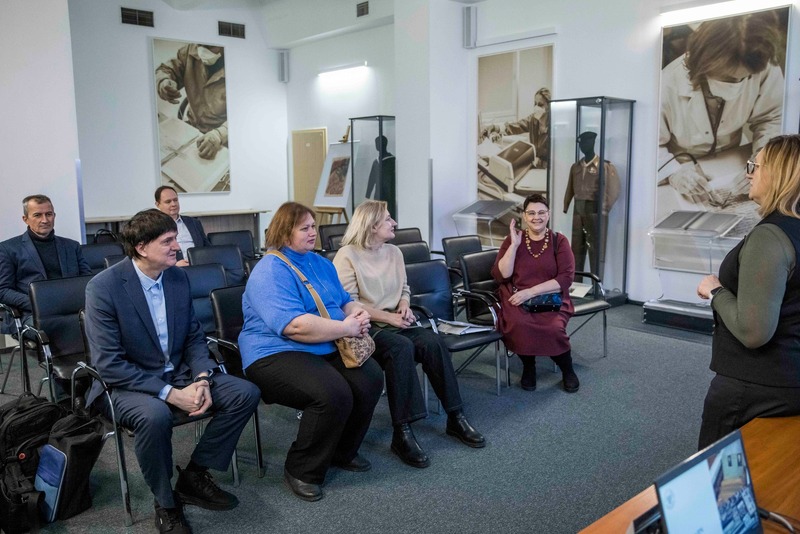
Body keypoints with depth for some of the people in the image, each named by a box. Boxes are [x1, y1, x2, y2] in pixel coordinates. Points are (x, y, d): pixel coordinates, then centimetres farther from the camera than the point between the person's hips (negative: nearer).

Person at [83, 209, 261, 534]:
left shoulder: (178, 278, 1)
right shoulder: (103, 287, -17)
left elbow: (194, 336, 8)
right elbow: (108, 363, -21)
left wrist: (202, 379, -12)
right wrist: (170, 394, -25)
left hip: (178, 374, 6)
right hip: (127, 383, -5)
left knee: (245, 393, -12)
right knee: (155, 416, -38)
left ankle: (194, 477, 3)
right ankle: (166, 503, -10)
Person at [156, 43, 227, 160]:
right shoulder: (191, 51, -4)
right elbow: (165, 70, 9)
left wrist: (219, 135, -47)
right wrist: (163, 84, -19)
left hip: (223, 143, -6)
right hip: (191, 127, 6)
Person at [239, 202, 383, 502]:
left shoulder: (321, 263, 16)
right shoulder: (270, 272, -13)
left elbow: (345, 301, 21)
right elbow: (295, 326, -25)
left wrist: (358, 315, -3)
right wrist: (346, 328, -19)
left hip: (328, 349, 8)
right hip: (276, 353, -8)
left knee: (370, 379, -17)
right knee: (333, 394, -32)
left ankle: (343, 452, 8)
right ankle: (302, 471, -7)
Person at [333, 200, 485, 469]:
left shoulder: (394, 252, 15)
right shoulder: (347, 255, -7)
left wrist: (404, 306, -4)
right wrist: (387, 317, -17)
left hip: (396, 322, 6)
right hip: (366, 326, -6)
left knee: (433, 342, -21)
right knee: (401, 347, -34)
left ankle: (455, 418, -11)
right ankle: (402, 433, -30)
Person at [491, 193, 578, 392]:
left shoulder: (559, 241, 3)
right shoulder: (512, 239, 6)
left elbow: (566, 279, -8)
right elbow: (500, 276, -4)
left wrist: (530, 292, -17)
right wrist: (514, 245, -11)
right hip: (517, 300, 1)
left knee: (554, 328, -31)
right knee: (518, 324, -33)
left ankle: (568, 371, 0)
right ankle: (528, 367, -3)